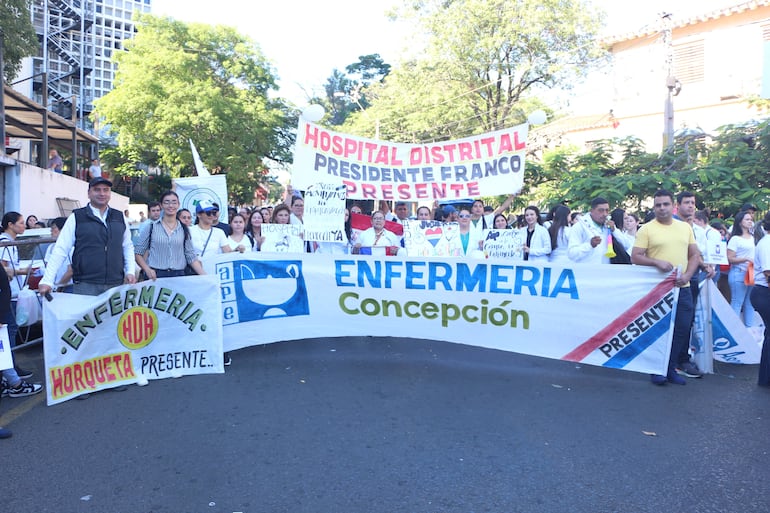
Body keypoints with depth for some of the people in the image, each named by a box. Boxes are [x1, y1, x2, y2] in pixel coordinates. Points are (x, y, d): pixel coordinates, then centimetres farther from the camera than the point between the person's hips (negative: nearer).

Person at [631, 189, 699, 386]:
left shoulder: (685, 227, 10)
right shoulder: (646, 229, -3)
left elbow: (694, 255, 11)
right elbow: (635, 257, -7)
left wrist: (687, 275, -4)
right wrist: (656, 262, -21)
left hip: (681, 287, 4)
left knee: (682, 329, 7)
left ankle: (671, 368, 22)